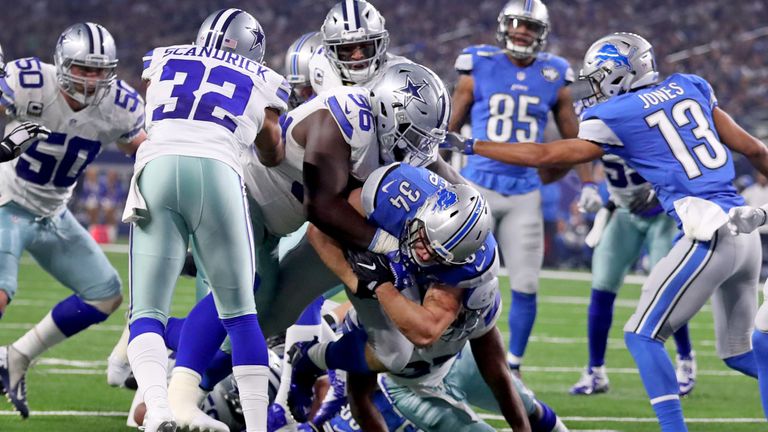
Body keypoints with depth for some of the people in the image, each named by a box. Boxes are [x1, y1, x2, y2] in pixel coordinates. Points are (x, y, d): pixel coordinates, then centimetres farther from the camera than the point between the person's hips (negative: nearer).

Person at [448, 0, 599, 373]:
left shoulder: (553, 78, 4)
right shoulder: (479, 69, -2)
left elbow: (573, 137, 14)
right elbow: (450, 129, 5)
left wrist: (588, 184, 6)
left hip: (524, 193, 2)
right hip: (479, 186, -2)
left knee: (525, 287, 1)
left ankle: (512, 368, 15)